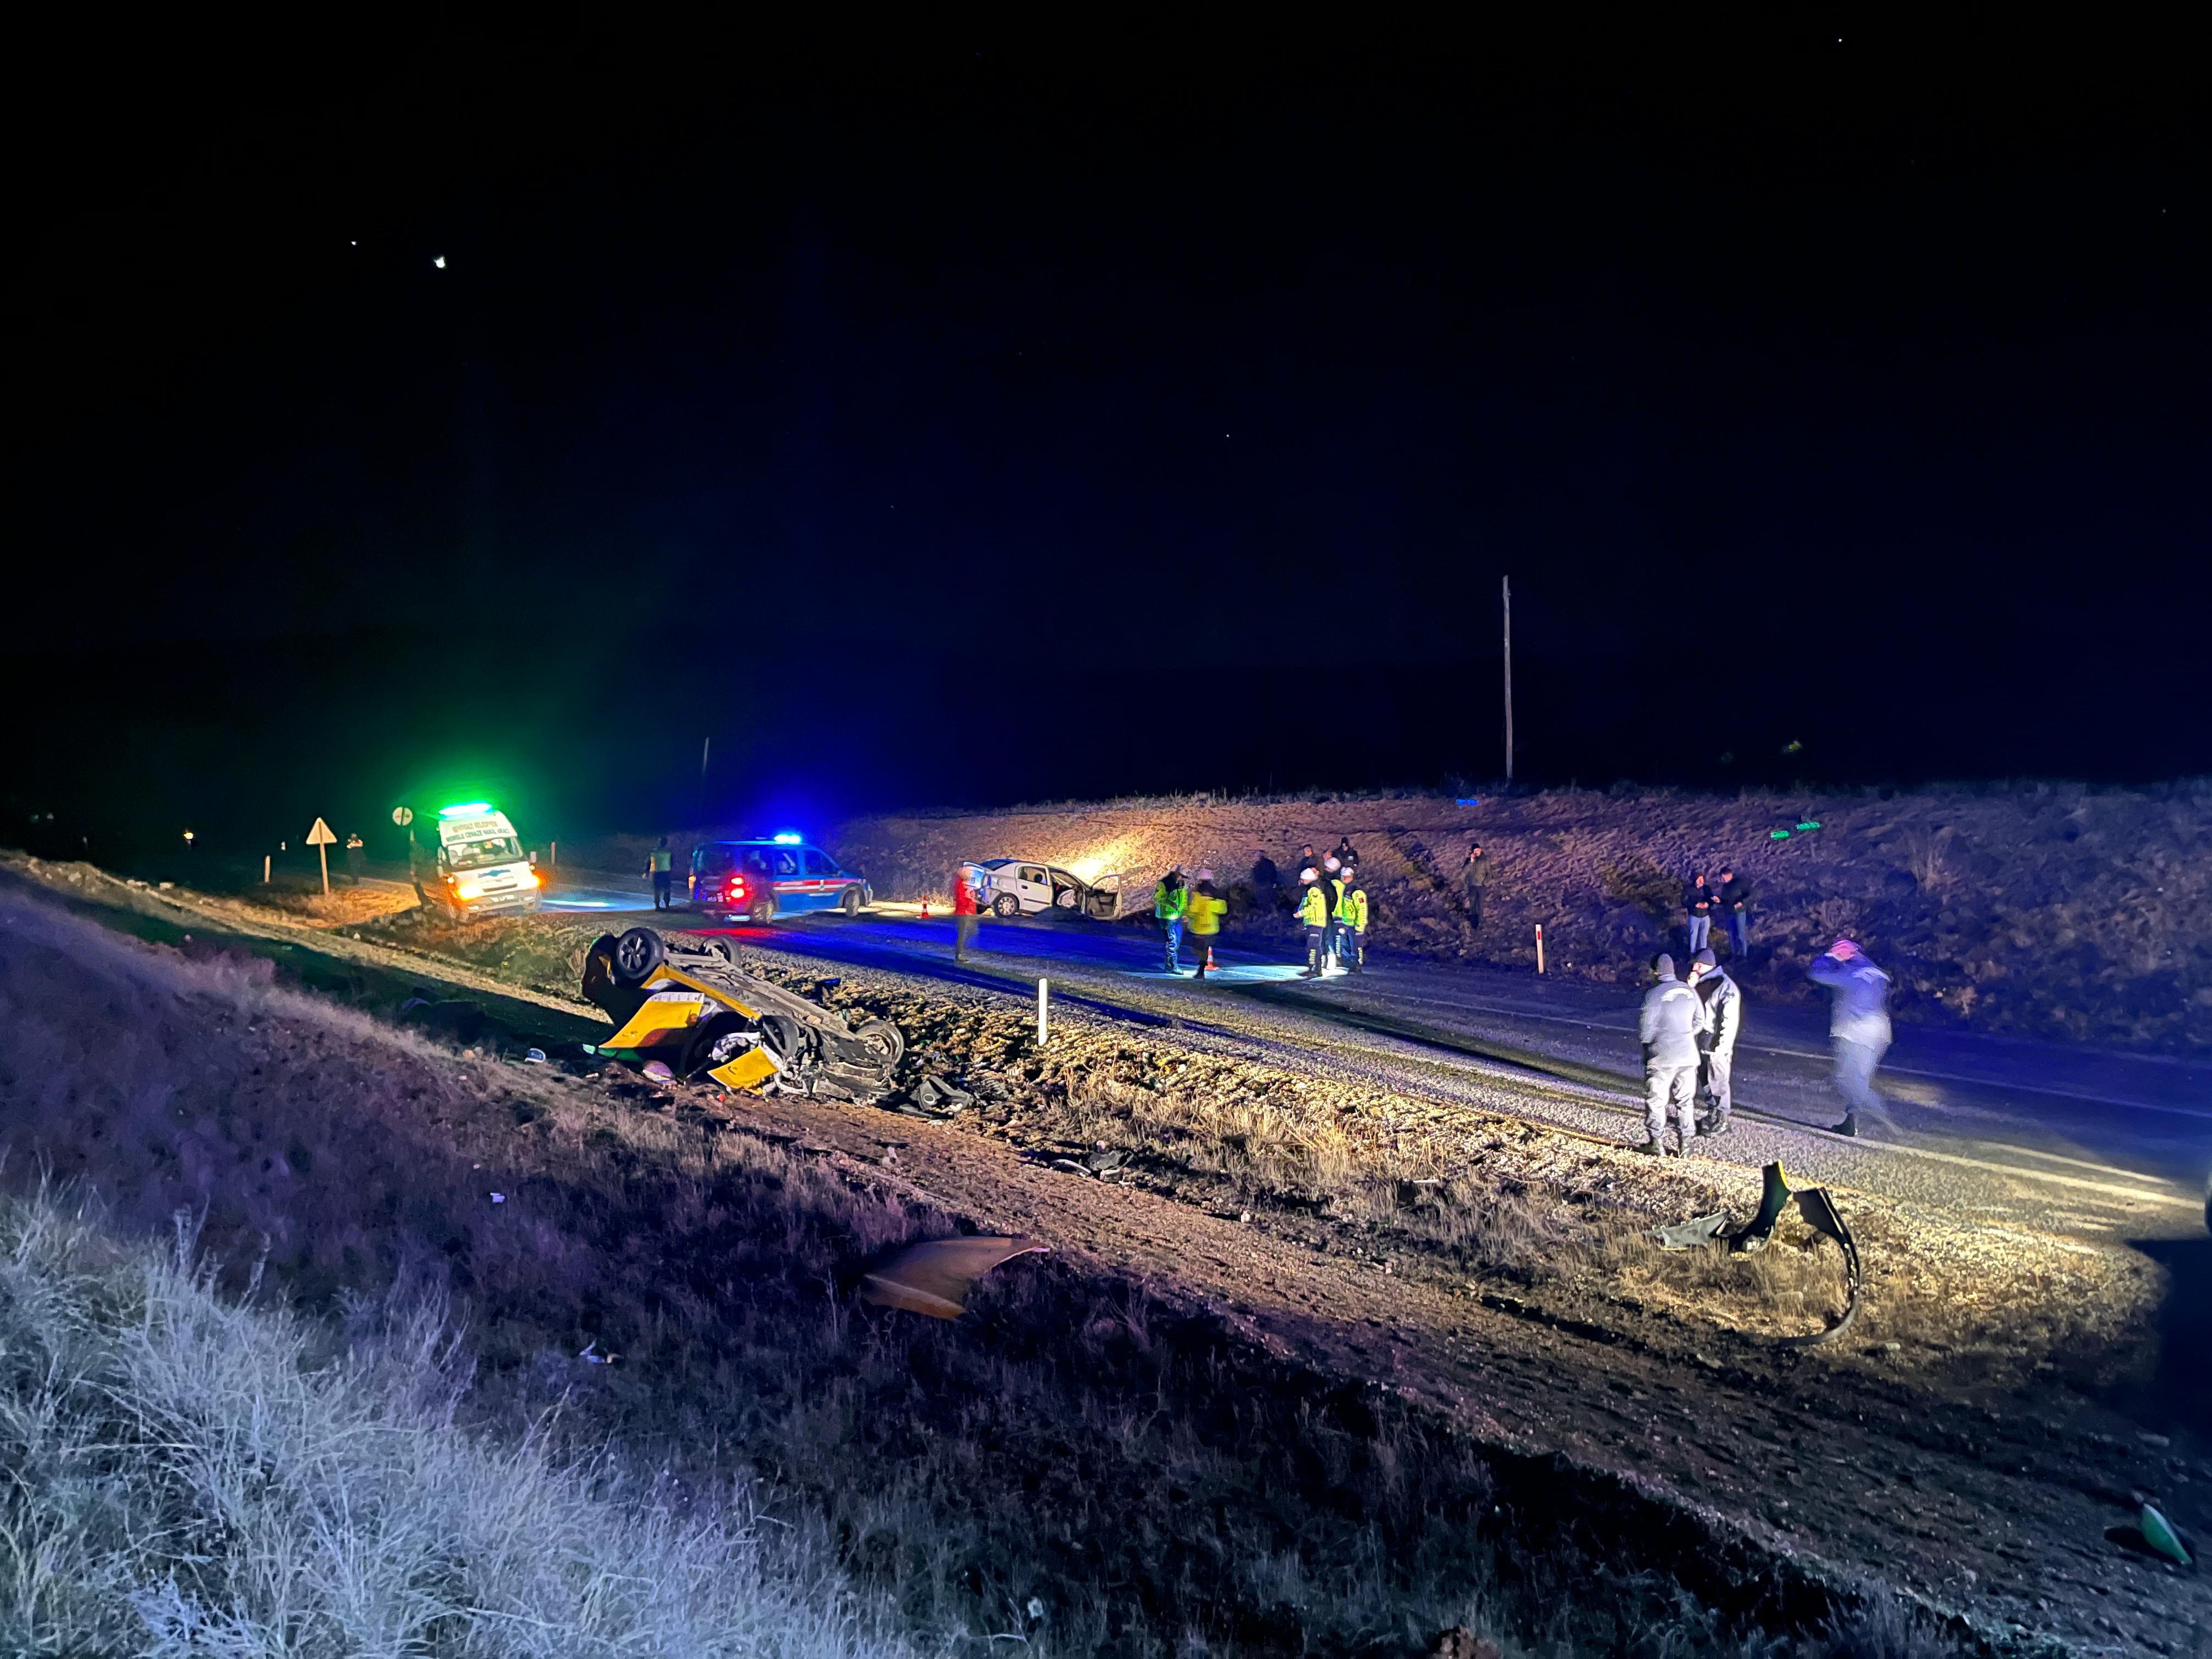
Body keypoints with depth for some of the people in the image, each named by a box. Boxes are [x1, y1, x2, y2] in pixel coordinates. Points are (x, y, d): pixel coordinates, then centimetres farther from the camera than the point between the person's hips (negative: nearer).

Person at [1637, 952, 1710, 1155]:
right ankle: (1688, 1141, 18)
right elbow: (1699, 1022, 9)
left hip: (1661, 1056, -5)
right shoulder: (1690, 991, -1)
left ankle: (1657, 1143, 14)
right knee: (1686, 1100, 15)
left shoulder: (1653, 994, -16)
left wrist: (1646, 1040, 10)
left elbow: (1644, 1030, -12)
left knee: (1656, 1100, 9)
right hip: (1688, 1055, 5)